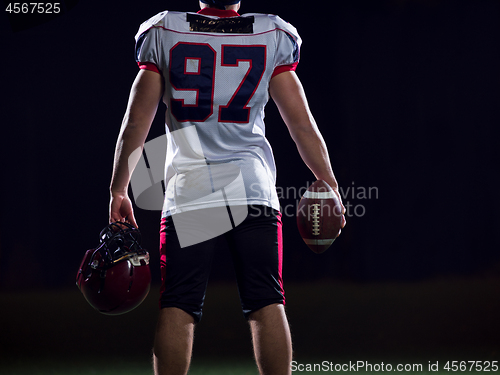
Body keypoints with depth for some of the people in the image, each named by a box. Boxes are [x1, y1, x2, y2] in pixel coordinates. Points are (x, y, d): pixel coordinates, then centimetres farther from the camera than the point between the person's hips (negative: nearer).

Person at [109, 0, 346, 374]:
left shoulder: (162, 34, 2)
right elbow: (302, 124, 4)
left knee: (177, 307, 2)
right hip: (253, 189, 1)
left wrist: (118, 190, 12)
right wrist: (330, 186, 14)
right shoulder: (274, 37, 3)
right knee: (267, 304, 3)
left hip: (190, 192, 0)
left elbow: (135, 123, 4)